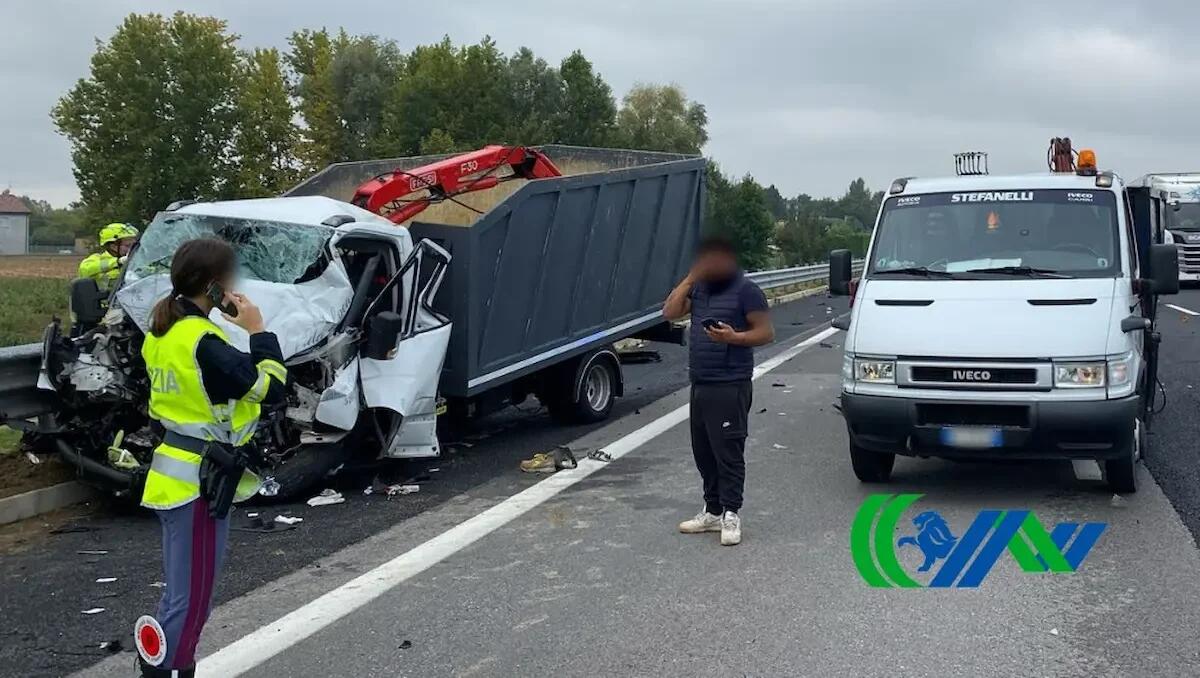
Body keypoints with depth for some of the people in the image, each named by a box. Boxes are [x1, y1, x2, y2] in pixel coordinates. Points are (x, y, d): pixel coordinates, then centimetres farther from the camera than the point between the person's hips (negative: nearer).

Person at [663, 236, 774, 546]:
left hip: (730, 386, -8)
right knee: (703, 451, 11)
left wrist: (734, 338, -23)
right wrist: (690, 278, 2)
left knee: (728, 450, -8)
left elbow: (766, 333, -8)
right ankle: (713, 511, 19)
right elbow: (670, 312, 5)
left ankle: (731, 514, -4)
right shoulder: (699, 288, 14)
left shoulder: (745, 290, -7)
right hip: (699, 384, 8)